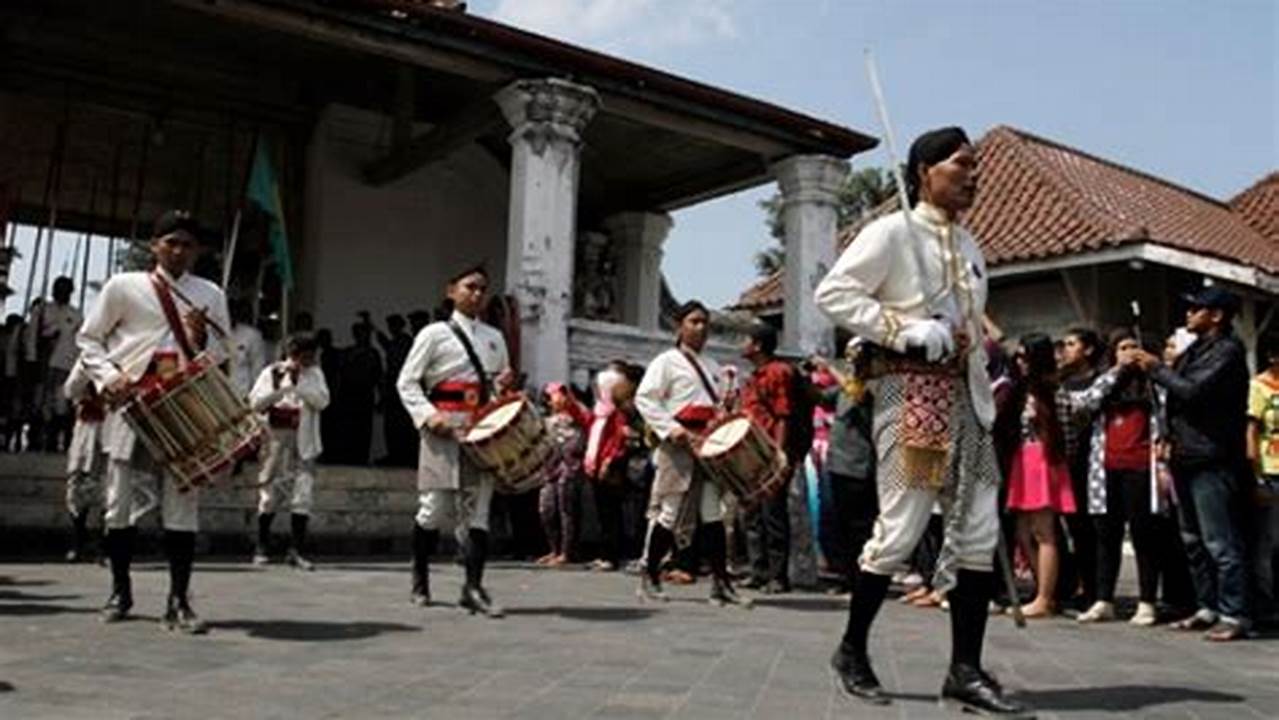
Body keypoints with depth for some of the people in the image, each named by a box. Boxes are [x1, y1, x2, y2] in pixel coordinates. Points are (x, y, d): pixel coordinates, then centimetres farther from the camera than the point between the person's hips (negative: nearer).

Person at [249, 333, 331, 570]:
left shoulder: (315, 374, 6)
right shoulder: (271, 372, 3)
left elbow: (322, 401, -9)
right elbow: (256, 403, -4)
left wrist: (297, 383, -14)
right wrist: (277, 388, -18)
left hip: (303, 444, 1)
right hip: (275, 441, -1)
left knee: (302, 496, -6)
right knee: (269, 495, 6)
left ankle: (295, 551, -1)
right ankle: (262, 547, 21)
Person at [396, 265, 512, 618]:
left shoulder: (494, 338, 18)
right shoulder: (434, 334, 4)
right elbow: (407, 382, 0)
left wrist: (504, 384, 2)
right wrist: (427, 415, -14)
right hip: (444, 430, -4)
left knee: (478, 506, -3)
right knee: (435, 507, 0)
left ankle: (474, 587, -3)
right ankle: (420, 581, 20)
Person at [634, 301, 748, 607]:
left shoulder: (712, 367, 22)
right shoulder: (666, 362, 1)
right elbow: (644, 398, -8)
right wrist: (671, 428, -19)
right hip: (678, 447, -6)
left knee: (713, 513, 1)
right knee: (669, 513, -1)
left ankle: (720, 582, 2)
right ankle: (649, 578, 13)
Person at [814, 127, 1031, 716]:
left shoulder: (968, 244, 19)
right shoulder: (893, 231, -4)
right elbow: (831, 292, -12)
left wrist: (983, 387, 13)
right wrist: (906, 331, -17)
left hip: (964, 394, 8)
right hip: (912, 390, -7)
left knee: (978, 533, 3)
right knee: (901, 528, -6)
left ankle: (966, 670, 10)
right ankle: (852, 651, 12)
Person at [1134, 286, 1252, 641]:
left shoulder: (1227, 350, -8)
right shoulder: (1196, 349, 18)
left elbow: (1192, 391, -19)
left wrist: (1157, 369, -7)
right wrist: (1169, 437, 5)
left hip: (1211, 460, -9)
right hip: (1187, 456, 9)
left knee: (1220, 542, -6)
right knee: (1194, 540, 14)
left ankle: (1234, 615, 0)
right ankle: (1208, 608, 22)